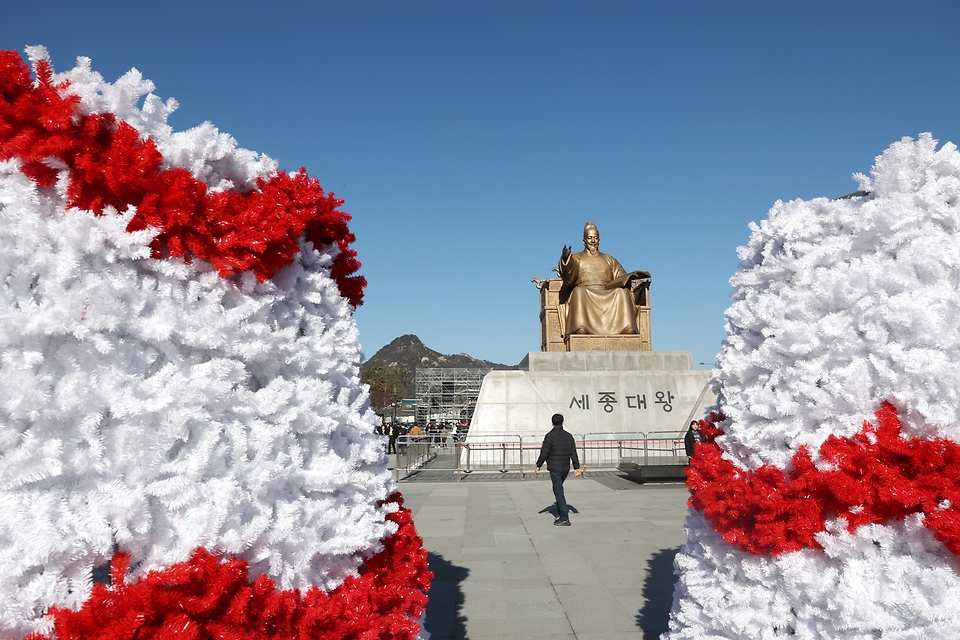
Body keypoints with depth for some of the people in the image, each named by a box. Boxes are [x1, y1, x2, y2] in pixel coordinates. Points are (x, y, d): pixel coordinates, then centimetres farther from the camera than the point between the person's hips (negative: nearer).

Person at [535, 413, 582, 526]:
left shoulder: (550, 436, -11)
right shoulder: (569, 436, 6)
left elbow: (544, 453, -13)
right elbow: (573, 453, 5)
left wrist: (538, 466, -4)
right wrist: (576, 468, 8)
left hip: (555, 469, -6)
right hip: (566, 468, 6)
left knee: (559, 492, -2)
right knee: (557, 490, 22)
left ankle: (565, 519, -2)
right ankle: (560, 514, 22)